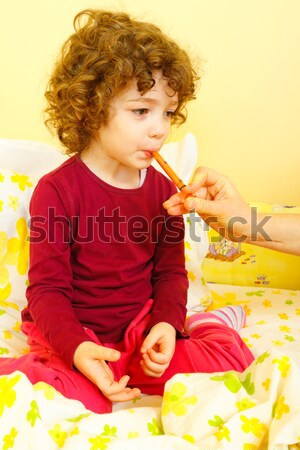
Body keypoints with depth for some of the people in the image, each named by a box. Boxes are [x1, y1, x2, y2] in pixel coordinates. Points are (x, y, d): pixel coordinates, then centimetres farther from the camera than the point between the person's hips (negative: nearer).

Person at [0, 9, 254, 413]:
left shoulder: (162, 189, 1)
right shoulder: (57, 190, -14)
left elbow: (170, 271, 5)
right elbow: (46, 288, -14)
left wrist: (168, 324, -15)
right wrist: (76, 348, -31)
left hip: (141, 327, 4)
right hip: (72, 333, -4)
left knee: (231, 352, -13)